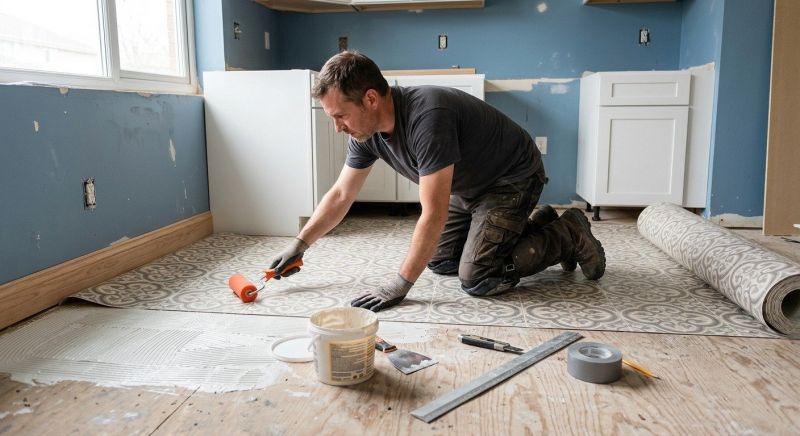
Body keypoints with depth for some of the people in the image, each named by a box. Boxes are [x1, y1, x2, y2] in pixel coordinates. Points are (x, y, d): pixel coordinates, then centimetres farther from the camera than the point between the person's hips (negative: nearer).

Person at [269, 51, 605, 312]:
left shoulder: (427, 117, -38)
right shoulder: (365, 131, -11)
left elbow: (434, 214, -35)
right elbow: (340, 195, 2)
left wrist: (400, 285, -29)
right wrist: (299, 245, 3)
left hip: (512, 181, -8)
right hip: (468, 187, 9)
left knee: (476, 279, -16)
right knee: (440, 261, 11)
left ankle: (569, 236, 4)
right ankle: (536, 226, 22)